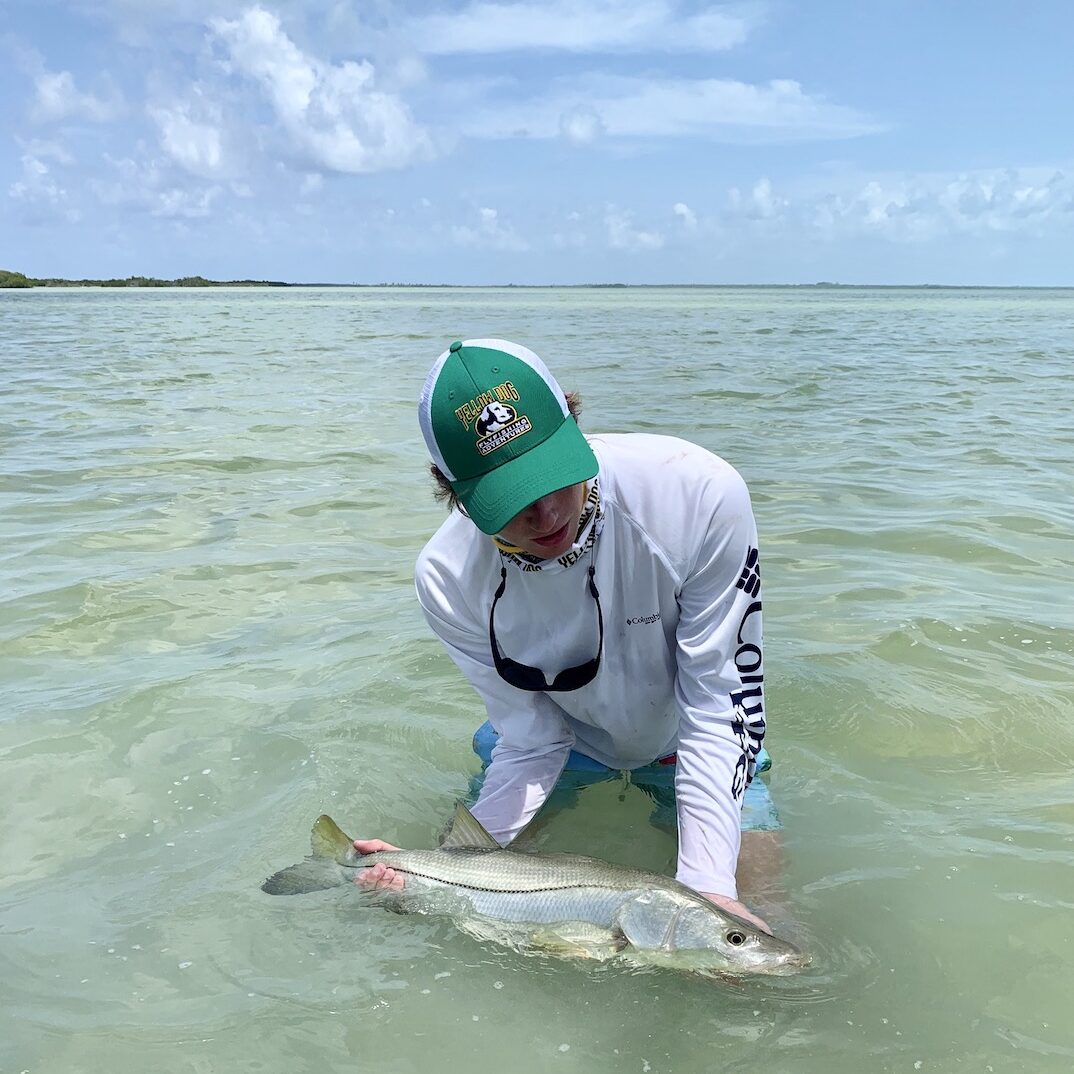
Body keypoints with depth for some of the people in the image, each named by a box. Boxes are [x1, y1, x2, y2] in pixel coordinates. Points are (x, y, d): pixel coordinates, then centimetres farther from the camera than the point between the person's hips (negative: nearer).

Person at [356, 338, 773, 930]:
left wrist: (709, 885, -35)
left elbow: (717, 702, -28)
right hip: (572, 748, 1)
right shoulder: (449, 580, -27)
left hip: (685, 746, -1)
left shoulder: (701, 495, -35)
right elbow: (534, 744, -17)